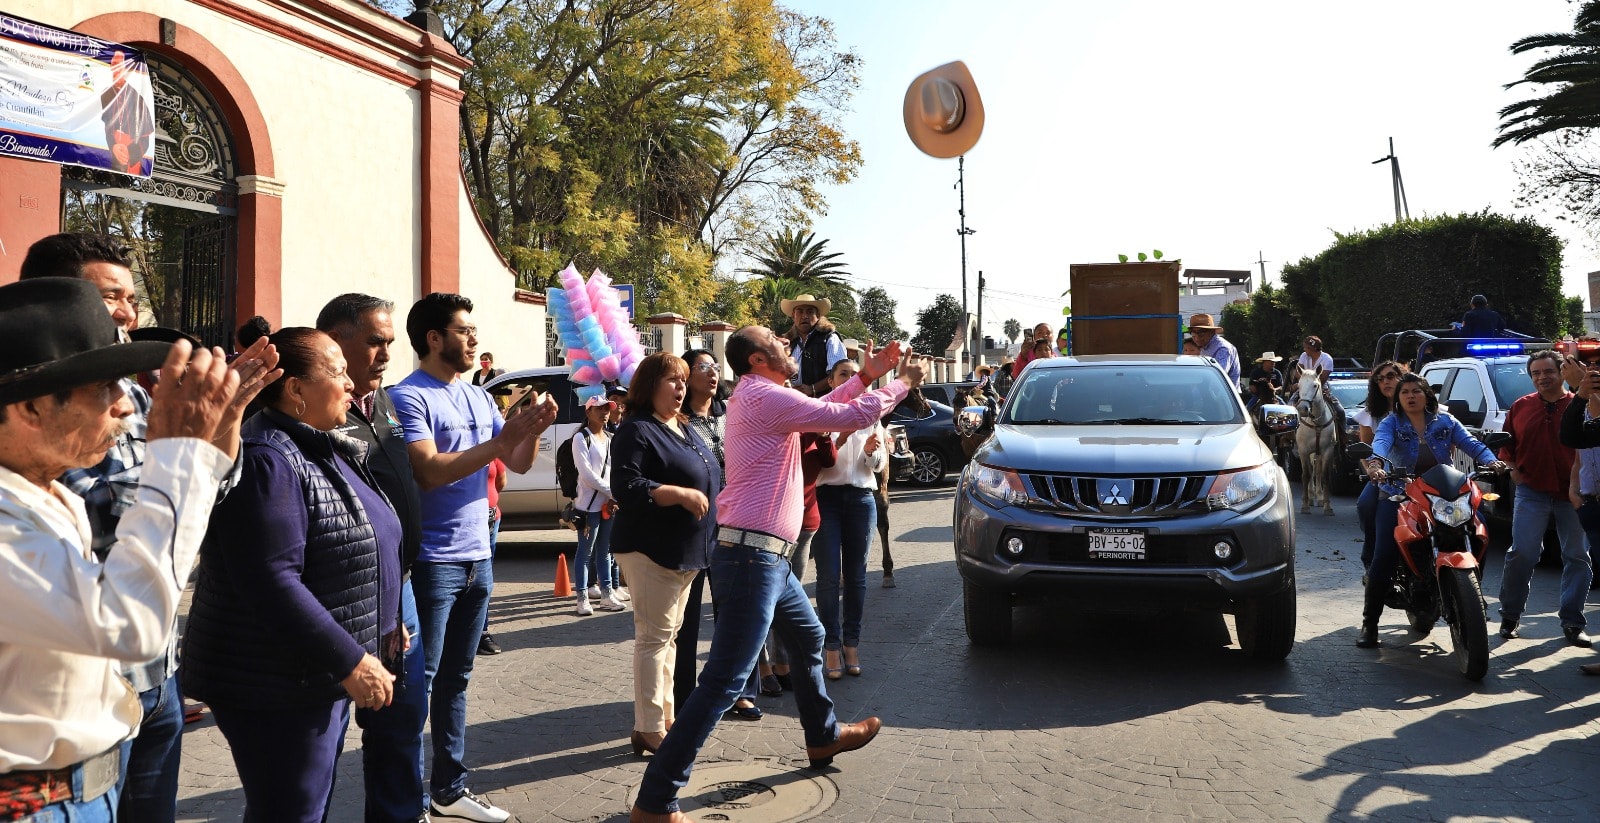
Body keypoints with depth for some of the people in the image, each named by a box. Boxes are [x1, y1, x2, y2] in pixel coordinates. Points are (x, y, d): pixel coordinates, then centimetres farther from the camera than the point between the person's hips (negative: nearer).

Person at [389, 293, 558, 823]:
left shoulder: (480, 398, 12)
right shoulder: (409, 397, -11)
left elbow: (519, 465, 12)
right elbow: (429, 472, -22)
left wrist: (533, 430, -8)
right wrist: (499, 441, -24)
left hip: (477, 559, 7)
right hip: (432, 562, -7)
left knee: (455, 679, 15)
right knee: (419, 681, 1)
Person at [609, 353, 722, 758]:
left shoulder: (685, 429, 15)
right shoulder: (637, 430, -13)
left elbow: (705, 477, 27)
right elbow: (625, 487, -23)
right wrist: (680, 494, -28)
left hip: (686, 552, 9)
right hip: (651, 551, -9)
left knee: (668, 634, 15)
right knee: (654, 635, -5)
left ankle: (666, 716, 24)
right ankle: (649, 729, 1)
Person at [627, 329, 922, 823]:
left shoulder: (759, 397, 16)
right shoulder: (764, 395, -14)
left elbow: (822, 409, 27)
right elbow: (850, 417, -12)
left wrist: (866, 378, 18)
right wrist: (901, 384, 2)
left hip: (765, 557, 11)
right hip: (752, 557, -11)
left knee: (809, 639, 27)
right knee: (724, 681, -11)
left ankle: (824, 736, 47)